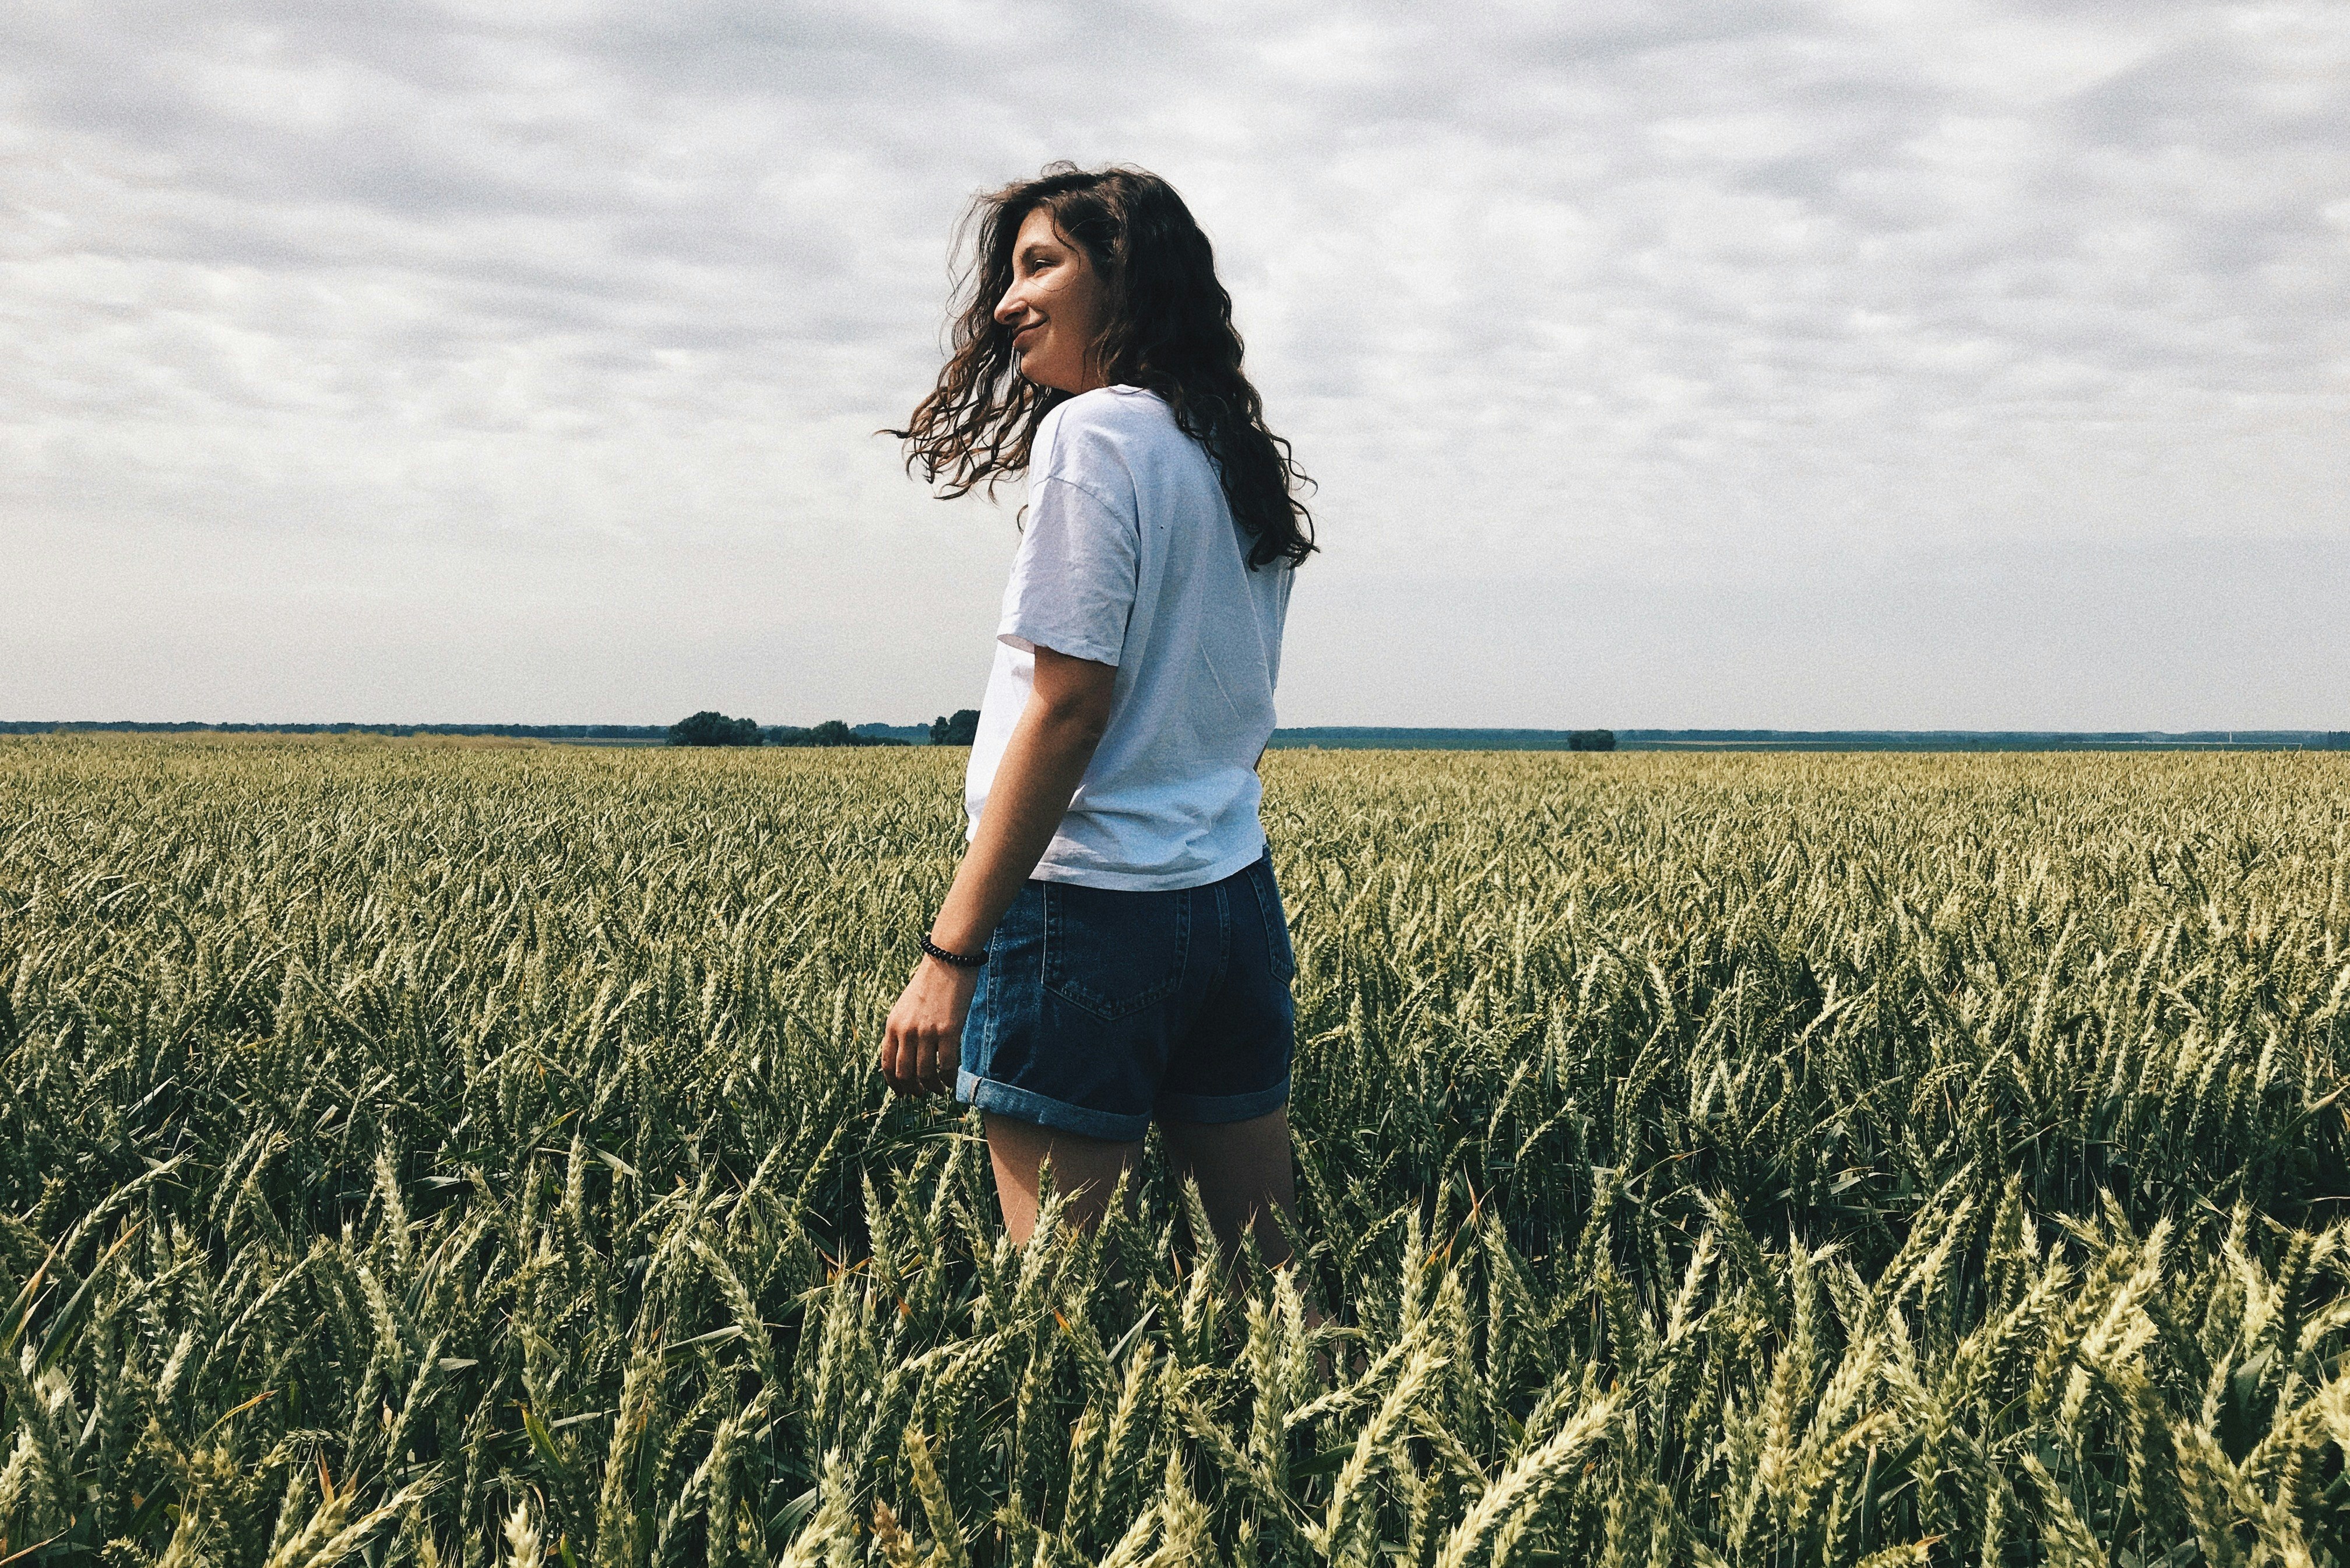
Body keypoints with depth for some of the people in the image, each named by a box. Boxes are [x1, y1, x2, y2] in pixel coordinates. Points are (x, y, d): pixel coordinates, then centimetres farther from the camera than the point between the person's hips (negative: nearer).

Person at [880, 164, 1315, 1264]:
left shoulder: (1093, 435, -10)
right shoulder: (1239, 461, 15)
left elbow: (1067, 708, -17)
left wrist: (949, 953, -17)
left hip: (1092, 910, -8)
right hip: (1236, 904, 9)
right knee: (1268, 1266, 13)